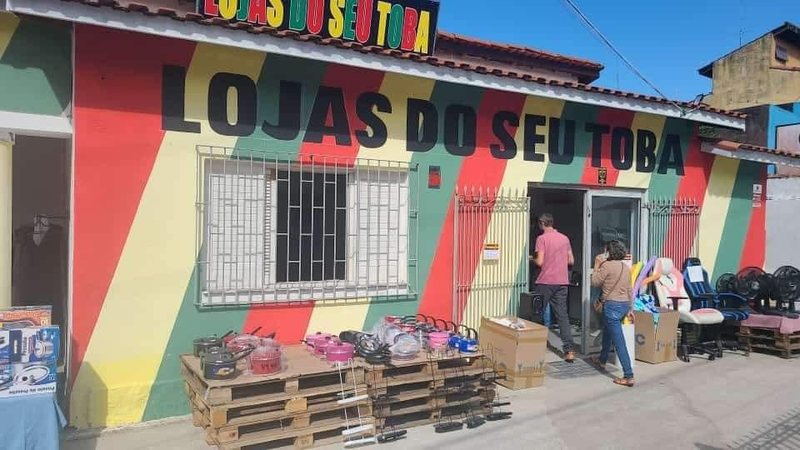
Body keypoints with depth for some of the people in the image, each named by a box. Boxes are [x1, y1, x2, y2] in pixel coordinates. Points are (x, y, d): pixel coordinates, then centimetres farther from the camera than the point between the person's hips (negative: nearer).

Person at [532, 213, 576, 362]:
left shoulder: (542, 238, -7)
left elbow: (539, 262, -13)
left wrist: (532, 259, 7)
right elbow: (571, 261, 13)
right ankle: (569, 350, -2)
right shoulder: (565, 238, 9)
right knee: (563, 315, 4)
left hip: (545, 282, -5)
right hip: (562, 282, 5)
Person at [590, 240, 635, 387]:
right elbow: (630, 290, 14)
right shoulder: (626, 267, 10)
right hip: (624, 304, 9)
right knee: (607, 332, 29)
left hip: (612, 305, -9)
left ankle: (628, 376, -10)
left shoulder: (607, 265, -13)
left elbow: (595, 282, -5)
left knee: (619, 341, -9)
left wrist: (597, 265, 4)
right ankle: (602, 360, 47)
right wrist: (629, 308, 20)